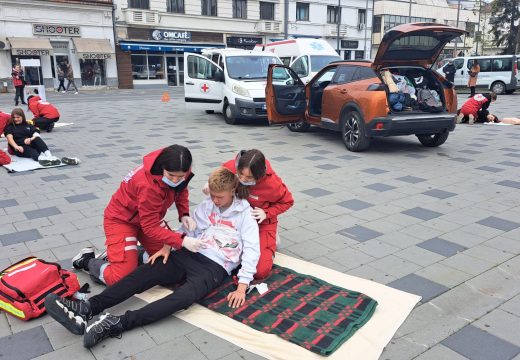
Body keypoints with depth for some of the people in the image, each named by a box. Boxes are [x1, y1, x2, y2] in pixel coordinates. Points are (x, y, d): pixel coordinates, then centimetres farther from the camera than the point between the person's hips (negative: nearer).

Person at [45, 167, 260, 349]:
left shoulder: (245, 213, -2)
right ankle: (88, 309, -33)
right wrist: (168, 246, -2)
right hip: (189, 254, 5)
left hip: (214, 267, -5)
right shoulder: (206, 205, 13)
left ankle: (117, 324, -47)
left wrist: (242, 287, -17)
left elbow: (251, 250, -8)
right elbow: (187, 229, 16)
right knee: (145, 273, -20)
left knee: (184, 296, -34)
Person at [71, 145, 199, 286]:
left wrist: (184, 215, -15)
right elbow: (151, 228, -31)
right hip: (121, 219, -7)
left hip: (147, 219, 7)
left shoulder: (177, 170, -19)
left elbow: (181, 190, 3)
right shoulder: (148, 186, -39)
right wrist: (182, 241, -39)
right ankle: (88, 260, 12)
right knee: (123, 278, -15)